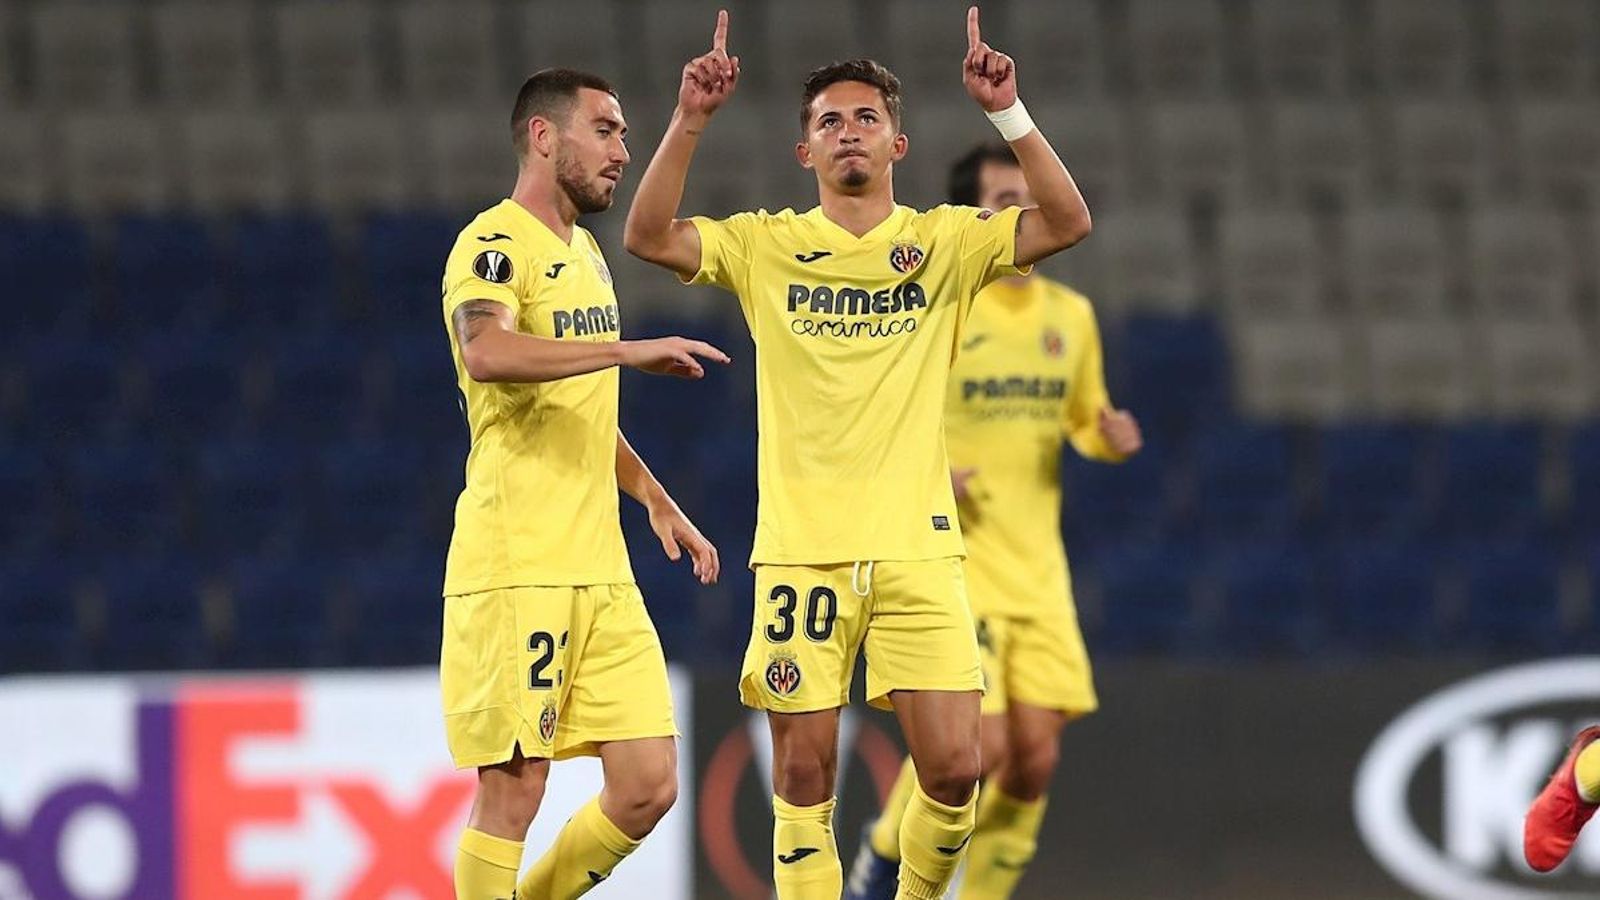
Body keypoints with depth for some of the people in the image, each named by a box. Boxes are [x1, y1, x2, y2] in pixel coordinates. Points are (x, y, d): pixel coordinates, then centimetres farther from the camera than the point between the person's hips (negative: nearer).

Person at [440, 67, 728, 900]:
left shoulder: (583, 254, 20)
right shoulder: (495, 245, -8)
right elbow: (485, 353, -30)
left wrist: (653, 497, 23)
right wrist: (626, 349, -34)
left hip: (599, 570, 8)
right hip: (515, 569, -8)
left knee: (649, 785, 3)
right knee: (513, 792, -6)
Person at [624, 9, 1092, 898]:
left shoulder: (944, 241, 7)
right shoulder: (765, 245, 6)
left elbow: (1066, 222, -5)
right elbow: (648, 237, -5)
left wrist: (1008, 113, -14)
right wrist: (689, 122, -15)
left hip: (917, 549, 0)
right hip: (801, 549, 0)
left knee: (953, 767, -6)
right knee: (804, 773, -2)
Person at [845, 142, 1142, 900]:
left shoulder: (1070, 316, 8)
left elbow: (1085, 421, 21)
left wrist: (1112, 437, -2)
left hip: (1037, 570, 5)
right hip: (951, 561, -5)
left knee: (1035, 758, -3)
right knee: (981, 745, -15)